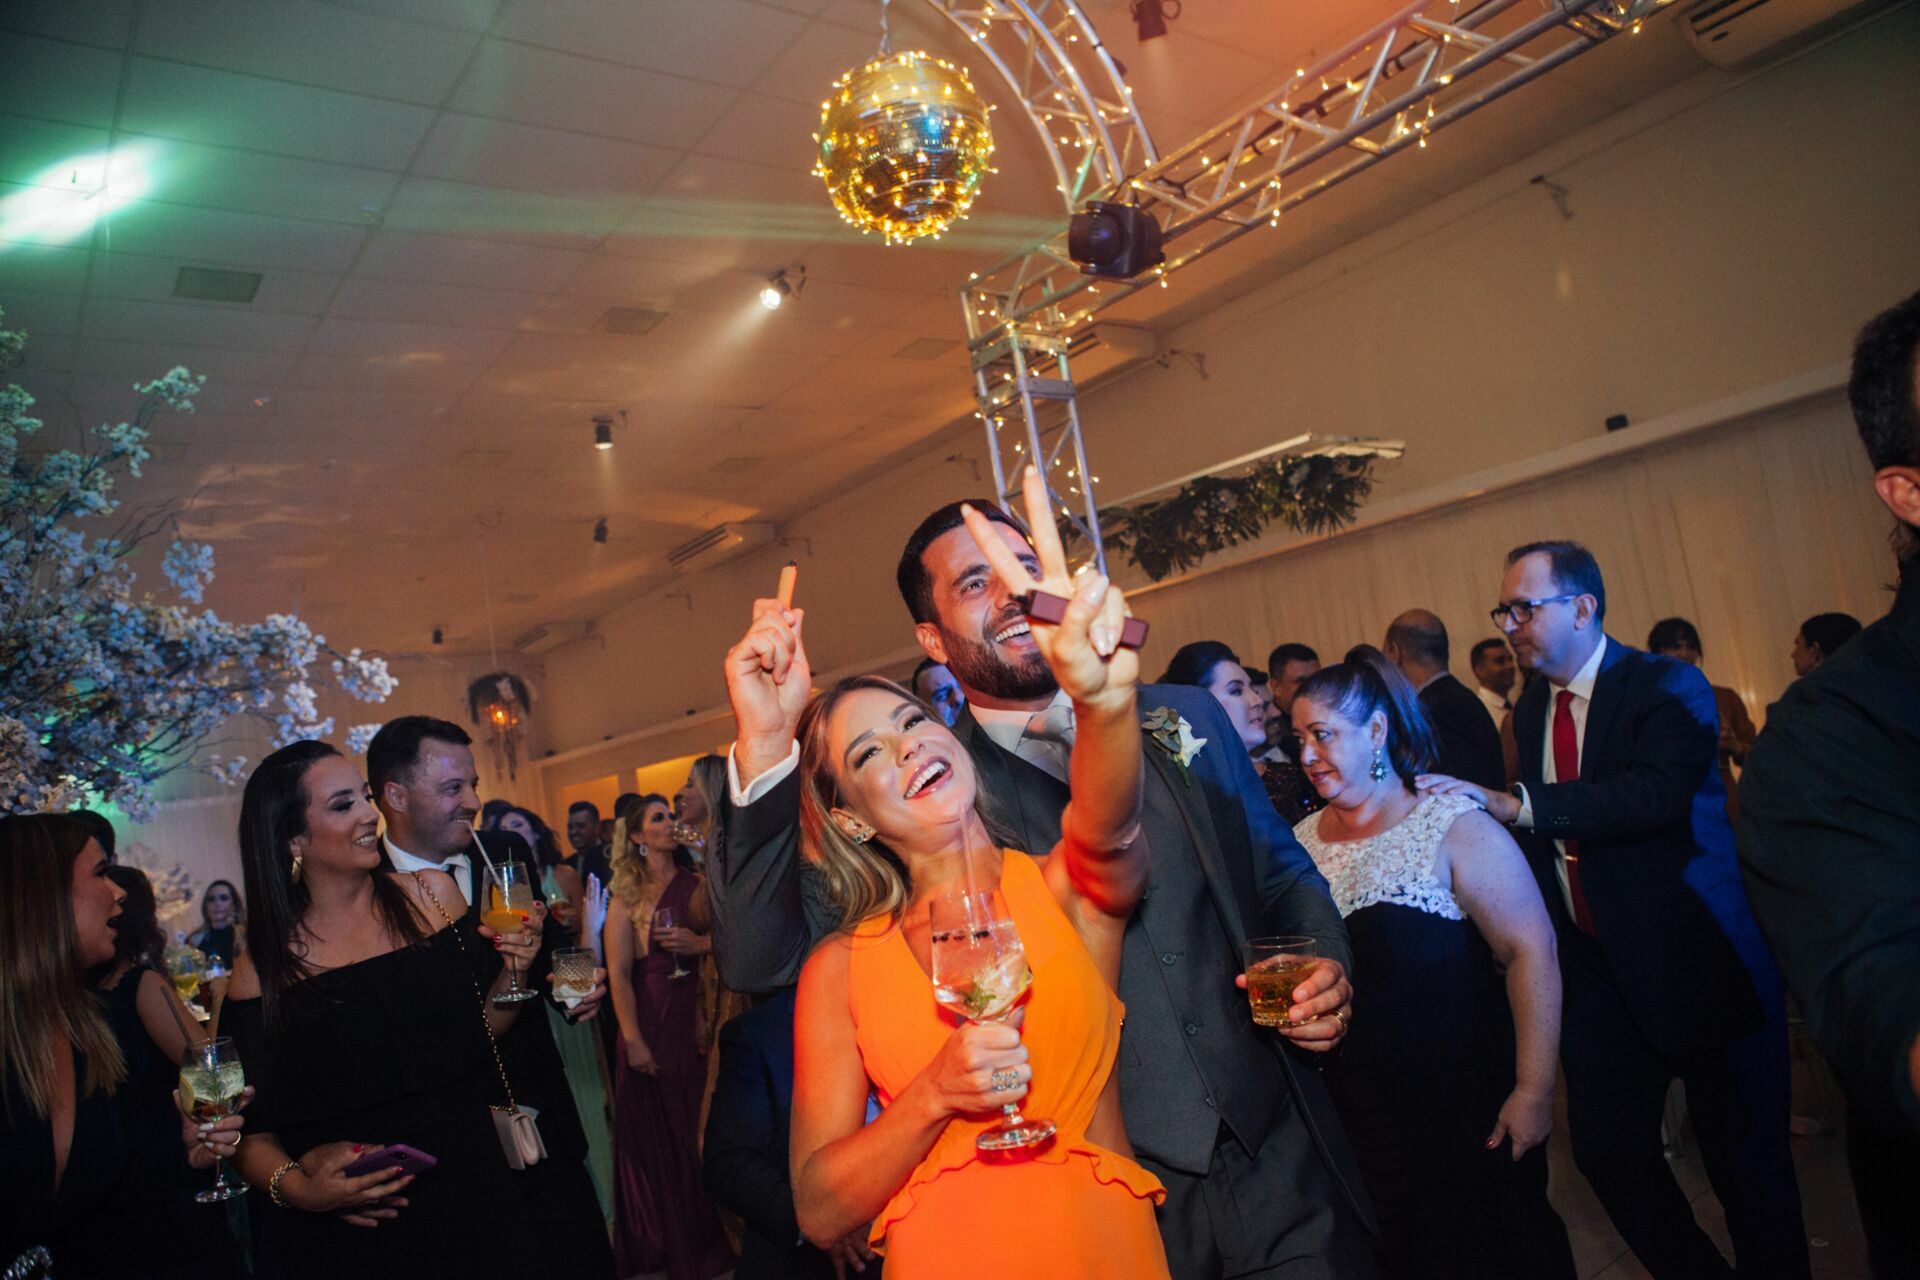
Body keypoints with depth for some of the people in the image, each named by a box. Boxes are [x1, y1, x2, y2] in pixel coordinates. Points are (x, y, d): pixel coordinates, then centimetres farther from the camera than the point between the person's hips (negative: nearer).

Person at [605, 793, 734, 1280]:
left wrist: (700, 943, -20)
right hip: (650, 1023, -1)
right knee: (653, 1135, 9)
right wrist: (632, 1039, -12)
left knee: (695, 1133, 8)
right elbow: (618, 973, -8)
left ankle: (704, 1238, 27)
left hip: (695, 1020, 1)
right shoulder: (626, 897, -2)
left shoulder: (698, 885, 3)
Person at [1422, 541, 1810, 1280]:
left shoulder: (1668, 687, -12)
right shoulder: (1530, 708, 8)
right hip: (1596, 968, 6)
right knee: (1606, 1150, 8)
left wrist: (1515, 804, -35)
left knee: (1743, 1154, 7)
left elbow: (1657, 794, -30)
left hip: (1692, 957, -5)